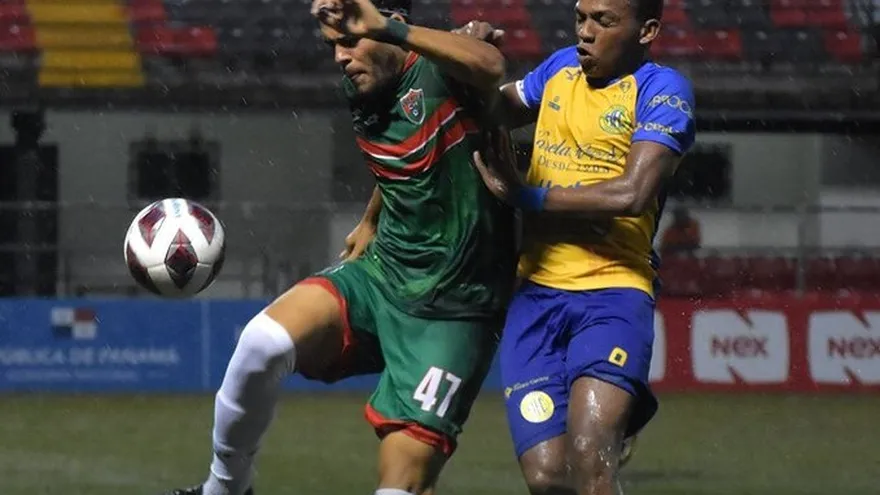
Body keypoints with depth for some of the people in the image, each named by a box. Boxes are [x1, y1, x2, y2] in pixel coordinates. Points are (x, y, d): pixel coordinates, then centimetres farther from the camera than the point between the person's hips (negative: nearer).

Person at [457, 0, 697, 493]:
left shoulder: (662, 90, -4)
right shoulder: (561, 68, 15)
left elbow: (631, 194, -17)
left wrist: (523, 194, -9)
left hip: (612, 291, -5)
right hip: (536, 291, 5)